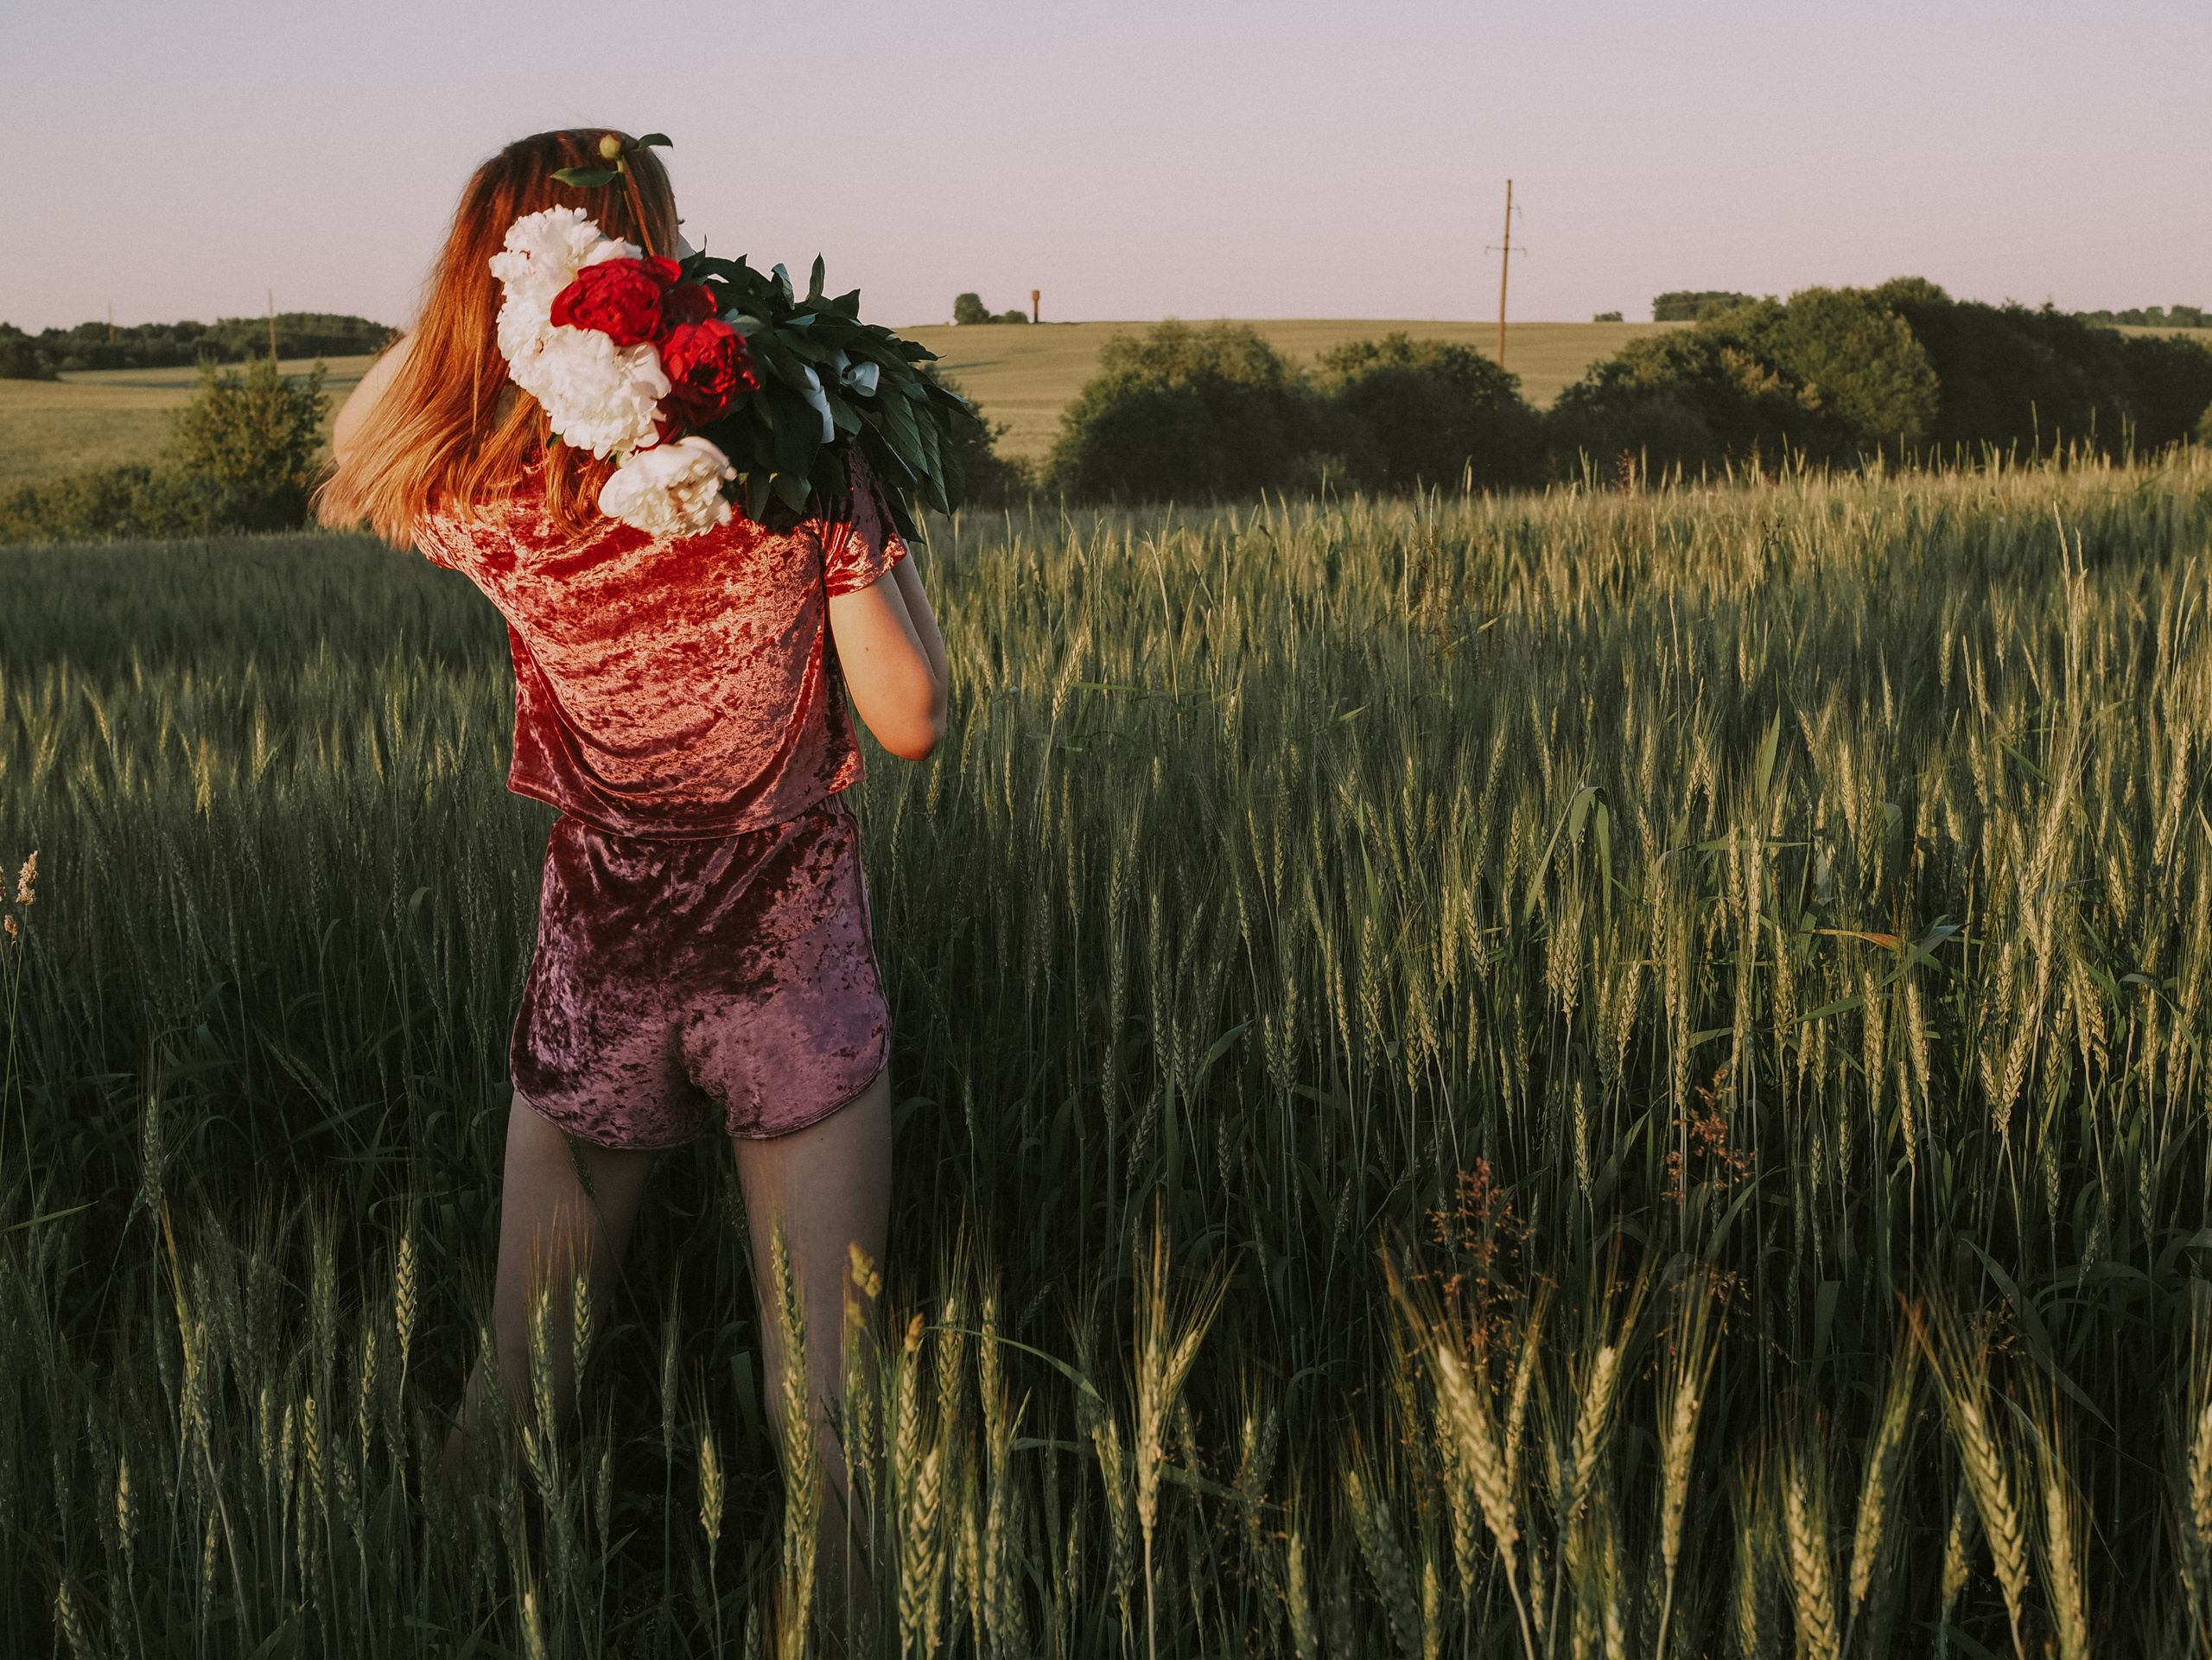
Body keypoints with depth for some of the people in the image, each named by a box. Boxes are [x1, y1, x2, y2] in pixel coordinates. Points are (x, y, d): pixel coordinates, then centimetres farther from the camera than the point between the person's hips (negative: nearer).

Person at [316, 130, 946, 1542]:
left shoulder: (479, 505, -9)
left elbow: (361, 438, 16)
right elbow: (911, 723, -7)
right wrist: (877, 502, 4)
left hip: (593, 988, 2)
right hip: (798, 981, -2)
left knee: (521, 1387, 19)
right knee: (824, 1396, 8)